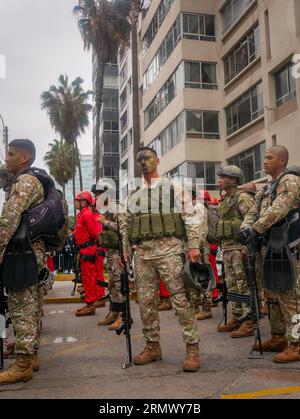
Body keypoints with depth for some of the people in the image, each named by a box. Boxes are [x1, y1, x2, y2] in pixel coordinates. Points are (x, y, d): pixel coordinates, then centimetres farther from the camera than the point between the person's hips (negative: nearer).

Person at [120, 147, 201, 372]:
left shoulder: (174, 187, 6)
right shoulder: (134, 195, 19)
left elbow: (190, 216, -1)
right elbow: (126, 226, 21)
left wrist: (194, 246, -10)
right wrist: (124, 251, 11)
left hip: (168, 248, -5)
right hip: (142, 252, 5)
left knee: (181, 298, -6)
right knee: (146, 301, 8)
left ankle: (192, 348, 2)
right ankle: (153, 346, 21)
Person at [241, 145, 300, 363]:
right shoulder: (266, 189, 21)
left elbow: (278, 210, -19)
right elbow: (254, 212, 16)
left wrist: (255, 229, -20)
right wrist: (246, 228, -4)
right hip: (269, 247, 9)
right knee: (272, 294, 14)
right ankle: (278, 337, 26)